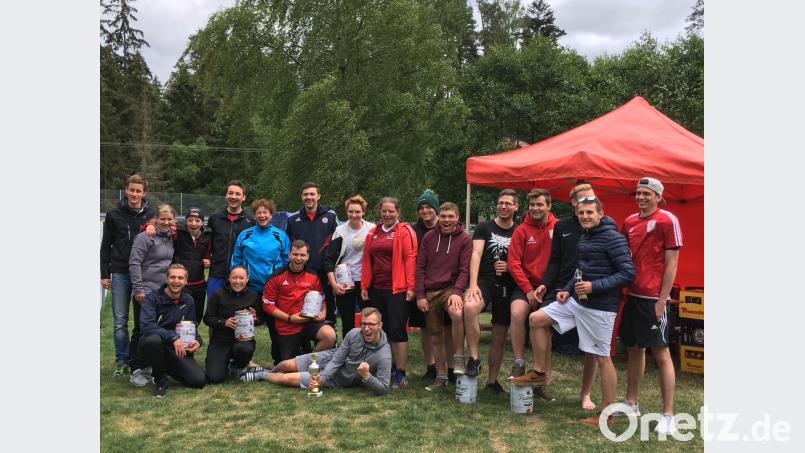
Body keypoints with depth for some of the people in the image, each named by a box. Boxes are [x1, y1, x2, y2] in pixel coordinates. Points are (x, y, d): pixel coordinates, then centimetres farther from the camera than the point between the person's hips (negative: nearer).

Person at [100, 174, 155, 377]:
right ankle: (122, 361, 14)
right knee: (120, 320, 3)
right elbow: (106, 245, 5)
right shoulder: (114, 214, 3)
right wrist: (104, 274, 3)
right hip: (120, 273, 0)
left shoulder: (151, 214, 4)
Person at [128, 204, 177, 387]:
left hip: (164, 291, 6)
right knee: (141, 330, -2)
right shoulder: (145, 237, -10)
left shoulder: (172, 237, 11)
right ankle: (136, 370, 6)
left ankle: (146, 366, 22)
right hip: (145, 291, -6)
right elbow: (134, 263, -13)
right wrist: (138, 289, -16)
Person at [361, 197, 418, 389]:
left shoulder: (404, 231, -4)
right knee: (381, 330, 12)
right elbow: (367, 261, 13)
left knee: (397, 330, -6)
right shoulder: (373, 233, 13)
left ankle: (400, 374, 1)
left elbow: (410, 259, -11)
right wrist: (364, 285, 8)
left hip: (397, 289, -6)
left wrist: (410, 286, -16)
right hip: (377, 289, 6)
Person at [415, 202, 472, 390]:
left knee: (457, 313, -35)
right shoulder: (429, 237, 7)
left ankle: (459, 357, -15)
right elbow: (420, 266, 6)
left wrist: (457, 292, -20)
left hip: (451, 288, -3)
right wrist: (420, 295, -2)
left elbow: (465, 269, -5)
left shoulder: (464, 239, -1)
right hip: (429, 292, 3)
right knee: (435, 335, 8)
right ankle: (441, 376, 23)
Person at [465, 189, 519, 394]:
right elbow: (476, 254, -8)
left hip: (507, 287, 3)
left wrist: (510, 267, -7)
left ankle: (492, 380, 21)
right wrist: (473, 283, -20)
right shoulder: (484, 228, 3)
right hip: (485, 280, -3)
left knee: (500, 336, 7)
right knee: (469, 306, -35)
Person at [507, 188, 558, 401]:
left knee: (546, 331, 8)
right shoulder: (521, 230, -4)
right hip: (526, 285, -1)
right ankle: (519, 363, -16)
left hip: (549, 287, 2)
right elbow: (514, 263, -7)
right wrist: (528, 289, -13)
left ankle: (540, 382, 20)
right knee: (517, 313, -30)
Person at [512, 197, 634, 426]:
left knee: (602, 358, -1)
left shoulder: (613, 238, -13)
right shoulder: (584, 238, 13)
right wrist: (567, 289, 9)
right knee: (536, 319, 5)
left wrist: (594, 286, -22)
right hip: (576, 300, 9)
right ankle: (539, 372, 17)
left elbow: (628, 273, -18)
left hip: (599, 306, -9)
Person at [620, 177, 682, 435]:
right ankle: (631, 403, 28)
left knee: (661, 353, -2)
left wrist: (662, 300, -14)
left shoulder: (667, 221, -8)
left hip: (654, 298, -7)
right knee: (634, 349, 15)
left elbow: (671, 264, -10)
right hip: (632, 295, 7)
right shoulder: (629, 222, 10)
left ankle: (668, 415, 6)